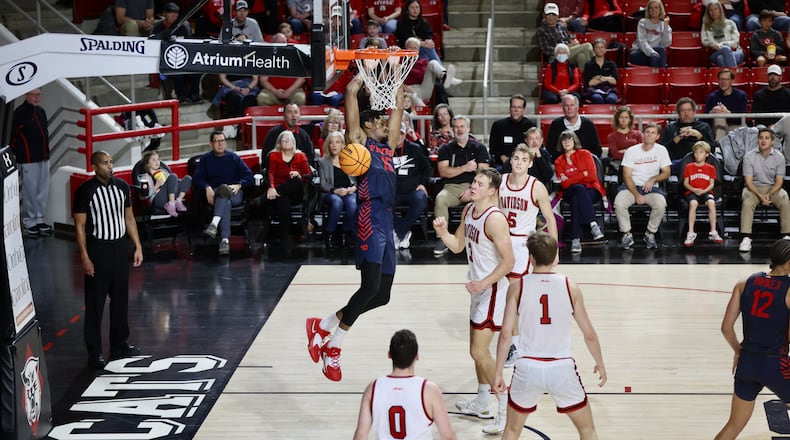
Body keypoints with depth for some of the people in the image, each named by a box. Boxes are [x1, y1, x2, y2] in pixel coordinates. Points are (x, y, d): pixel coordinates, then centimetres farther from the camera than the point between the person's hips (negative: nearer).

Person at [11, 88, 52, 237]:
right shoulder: (20, 113, -11)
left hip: (43, 158, 8)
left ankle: (39, 219, 20)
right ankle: (29, 222, 5)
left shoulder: (41, 112, 13)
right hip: (28, 160, -8)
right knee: (30, 191, -3)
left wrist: (46, 151, 16)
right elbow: (13, 135, -13)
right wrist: (16, 154, -10)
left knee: (43, 191, 11)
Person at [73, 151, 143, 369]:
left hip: (120, 246, 5)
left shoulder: (121, 186, 4)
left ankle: (119, 344, 27)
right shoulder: (85, 191, -11)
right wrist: (85, 257, -14)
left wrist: (138, 246, 8)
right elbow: (80, 226, -9)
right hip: (97, 248, -5)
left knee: (121, 297, 13)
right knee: (95, 302, 0)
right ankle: (94, 351, 7)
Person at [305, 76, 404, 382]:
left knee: (380, 295, 8)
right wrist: (363, 77, 5)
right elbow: (351, 93, -7)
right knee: (370, 286, -20)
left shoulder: (387, 145, 22)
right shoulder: (359, 142, 3)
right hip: (370, 217, -8)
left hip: (386, 220, 9)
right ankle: (333, 348, -7)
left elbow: (399, 108, 26)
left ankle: (322, 327, 20)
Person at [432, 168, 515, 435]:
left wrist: (484, 283, -26)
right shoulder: (468, 210, 6)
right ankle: (481, 404, 34)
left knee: (479, 352, -10)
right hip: (479, 288, 10)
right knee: (477, 348, 19)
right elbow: (457, 246, 14)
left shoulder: (495, 218, -22)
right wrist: (442, 232, -4)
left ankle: (507, 410, -3)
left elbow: (509, 261, -23)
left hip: (492, 290, -10)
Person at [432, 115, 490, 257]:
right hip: (451, 187, 1)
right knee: (440, 199, -33)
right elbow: (443, 172, -1)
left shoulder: (479, 148, 11)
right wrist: (465, 168, -10)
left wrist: (472, 190, -14)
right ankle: (442, 239, -30)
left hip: (473, 187, -1)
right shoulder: (446, 148, 13)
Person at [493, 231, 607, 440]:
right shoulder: (570, 287, -1)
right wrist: (600, 364, 19)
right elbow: (589, 334, 3)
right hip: (562, 368, 0)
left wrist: (498, 374, 4)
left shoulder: (518, 287, -2)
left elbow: (505, 334, -5)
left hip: (528, 368, 0)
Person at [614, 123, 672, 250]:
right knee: (619, 203, -32)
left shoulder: (661, 150, 4)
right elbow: (627, 176, -6)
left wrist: (653, 179, -15)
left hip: (651, 187, 1)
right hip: (632, 186, -1)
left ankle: (650, 234, -9)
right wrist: (636, 195, -19)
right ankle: (627, 234, -13)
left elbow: (666, 173, 6)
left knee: (661, 205, -31)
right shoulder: (631, 151, -2)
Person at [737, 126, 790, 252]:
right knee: (747, 203, -33)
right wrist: (760, 196, -23)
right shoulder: (749, 157, -8)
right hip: (753, 188, -1)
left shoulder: (779, 157, -4)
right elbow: (749, 181, -9)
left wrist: (768, 194, -20)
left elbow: (779, 181, -3)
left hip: (773, 188, 1)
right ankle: (746, 238, -36)